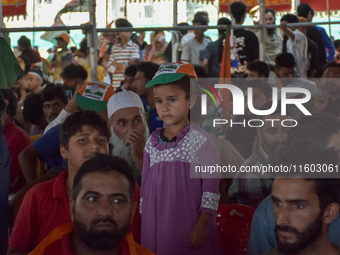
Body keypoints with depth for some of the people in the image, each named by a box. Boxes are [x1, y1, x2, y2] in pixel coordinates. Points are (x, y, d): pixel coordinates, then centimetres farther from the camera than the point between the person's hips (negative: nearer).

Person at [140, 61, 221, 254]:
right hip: (156, 228, 4)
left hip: (190, 227, -4)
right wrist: (144, 223, 13)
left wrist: (202, 225, -11)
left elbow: (211, 186, -7)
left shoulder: (201, 141, -6)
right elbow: (146, 185, 14)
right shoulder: (152, 143, 8)